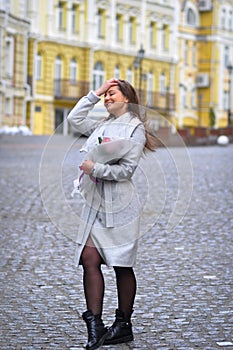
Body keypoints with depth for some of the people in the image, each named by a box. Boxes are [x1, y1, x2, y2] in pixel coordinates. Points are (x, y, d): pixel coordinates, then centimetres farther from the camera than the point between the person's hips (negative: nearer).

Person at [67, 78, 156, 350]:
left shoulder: (135, 128, -3)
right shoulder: (102, 126, 17)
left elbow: (126, 169, -10)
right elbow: (75, 119, 15)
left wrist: (95, 169, -13)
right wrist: (96, 93, 12)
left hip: (120, 204, -6)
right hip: (95, 203, 6)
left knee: (122, 265, 2)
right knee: (89, 259, -7)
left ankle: (123, 325, 13)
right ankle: (95, 325, -8)